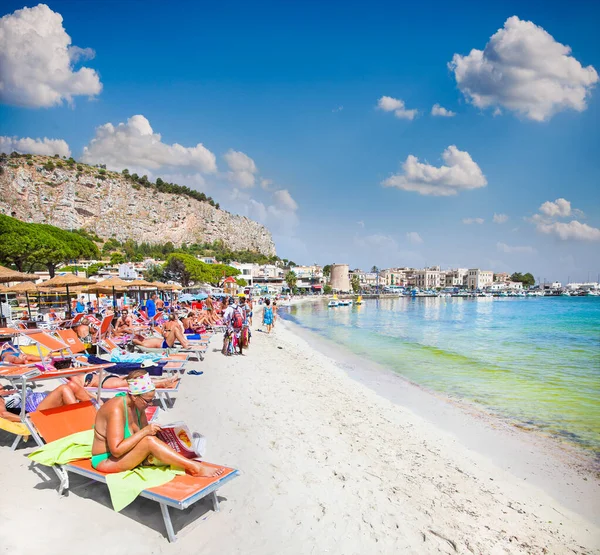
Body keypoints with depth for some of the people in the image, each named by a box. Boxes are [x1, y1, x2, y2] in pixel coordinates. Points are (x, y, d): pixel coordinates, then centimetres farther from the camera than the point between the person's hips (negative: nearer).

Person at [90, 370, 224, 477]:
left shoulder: (137, 405, -2)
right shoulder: (116, 410, -28)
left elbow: (144, 431, 5)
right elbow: (116, 450, -31)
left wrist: (153, 431, -15)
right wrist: (144, 432, -31)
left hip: (125, 454, 9)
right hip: (106, 461, -9)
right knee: (149, 441, -29)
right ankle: (195, 468, -29)